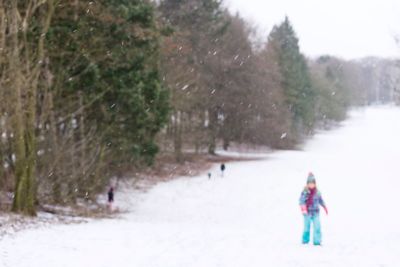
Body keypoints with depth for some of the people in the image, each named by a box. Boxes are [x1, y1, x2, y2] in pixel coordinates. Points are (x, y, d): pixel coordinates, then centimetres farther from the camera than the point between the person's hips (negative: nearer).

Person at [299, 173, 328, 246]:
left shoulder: (317, 192, 7)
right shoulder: (305, 192, -8)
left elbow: (321, 201, 20)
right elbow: (301, 201, -16)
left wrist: (325, 208, 25)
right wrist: (303, 209, -30)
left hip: (316, 212, 3)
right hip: (308, 213, -3)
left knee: (317, 227, -6)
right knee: (307, 228, 2)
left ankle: (317, 241, -2)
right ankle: (305, 240, 18)